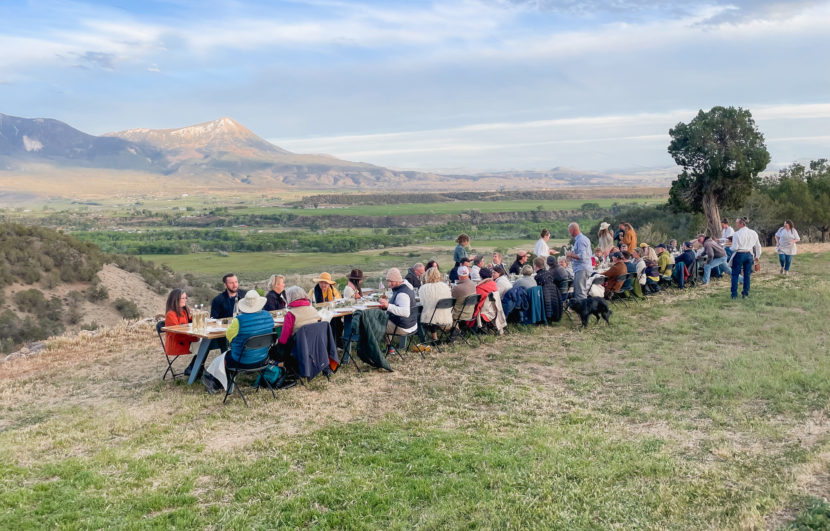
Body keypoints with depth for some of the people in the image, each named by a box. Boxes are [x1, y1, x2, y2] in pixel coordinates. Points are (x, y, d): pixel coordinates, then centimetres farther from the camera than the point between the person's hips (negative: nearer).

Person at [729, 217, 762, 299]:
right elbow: (758, 246, 12)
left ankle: (734, 294, 3)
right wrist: (757, 256, 23)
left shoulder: (737, 234, -14)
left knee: (735, 275, 4)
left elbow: (735, 247, -15)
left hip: (739, 255, -5)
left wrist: (731, 248, 7)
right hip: (749, 254, 5)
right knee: (747, 275, 12)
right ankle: (745, 294, 14)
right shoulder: (753, 233, 4)